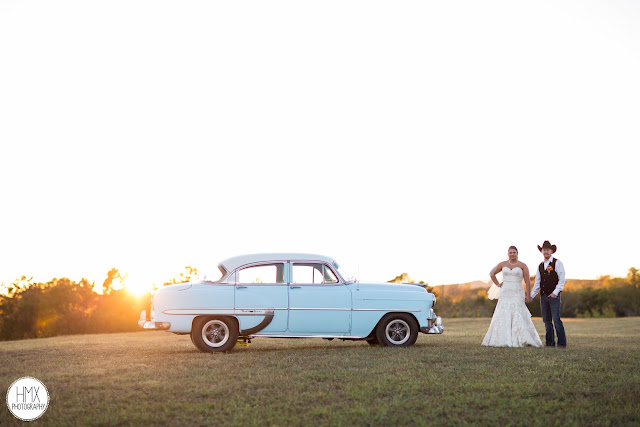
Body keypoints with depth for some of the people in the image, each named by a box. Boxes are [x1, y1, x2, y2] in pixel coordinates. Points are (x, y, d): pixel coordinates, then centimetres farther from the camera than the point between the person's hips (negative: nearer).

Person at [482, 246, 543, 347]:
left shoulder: (522, 265, 1)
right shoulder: (503, 264, 8)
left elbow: (527, 281, -3)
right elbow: (492, 273, 22)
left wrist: (528, 295, -11)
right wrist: (498, 284, 11)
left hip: (517, 294, -2)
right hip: (505, 294, 2)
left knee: (518, 316, -11)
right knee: (503, 316, -4)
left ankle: (523, 339, -6)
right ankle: (502, 339, -1)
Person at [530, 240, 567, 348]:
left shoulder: (557, 263, -2)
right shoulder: (540, 266, 15)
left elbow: (562, 279, -9)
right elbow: (537, 283, 18)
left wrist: (555, 292, -18)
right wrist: (531, 296, 11)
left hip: (554, 296, -6)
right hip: (543, 296, 6)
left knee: (556, 319, -10)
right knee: (547, 320, 6)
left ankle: (562, 343, -5)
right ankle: (550, 342, 12)